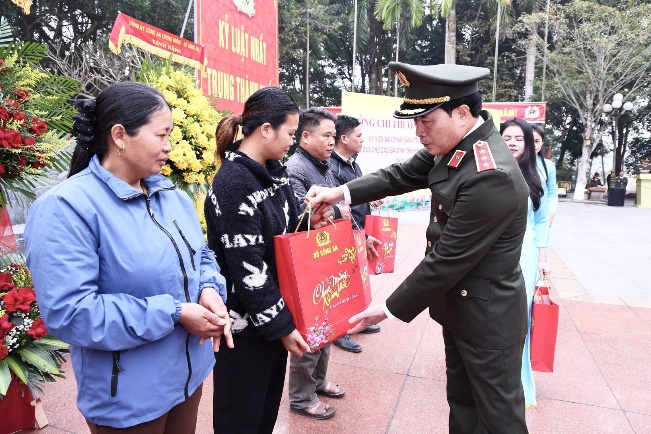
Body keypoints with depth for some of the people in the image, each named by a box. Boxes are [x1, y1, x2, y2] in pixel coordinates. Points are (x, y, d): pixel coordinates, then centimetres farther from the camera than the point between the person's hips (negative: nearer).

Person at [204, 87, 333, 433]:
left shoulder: (275, 171, 4)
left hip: (275, 311, 8)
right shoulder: (233, 184, -23)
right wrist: (280, 325, -17)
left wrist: (310, 222, -2)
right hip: (246, 320, -8)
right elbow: (246, 268, -23)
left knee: (270, 398, 25)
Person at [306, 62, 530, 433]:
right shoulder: (454, 143, -4)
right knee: (461, 404, 25)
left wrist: (390, 309, -17)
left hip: (488, 315, -8)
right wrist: (342, 192, -7)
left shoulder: (492, 176, -31)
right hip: (457, 303, 8)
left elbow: (446, 260, -27)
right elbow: (404, 175, 6)